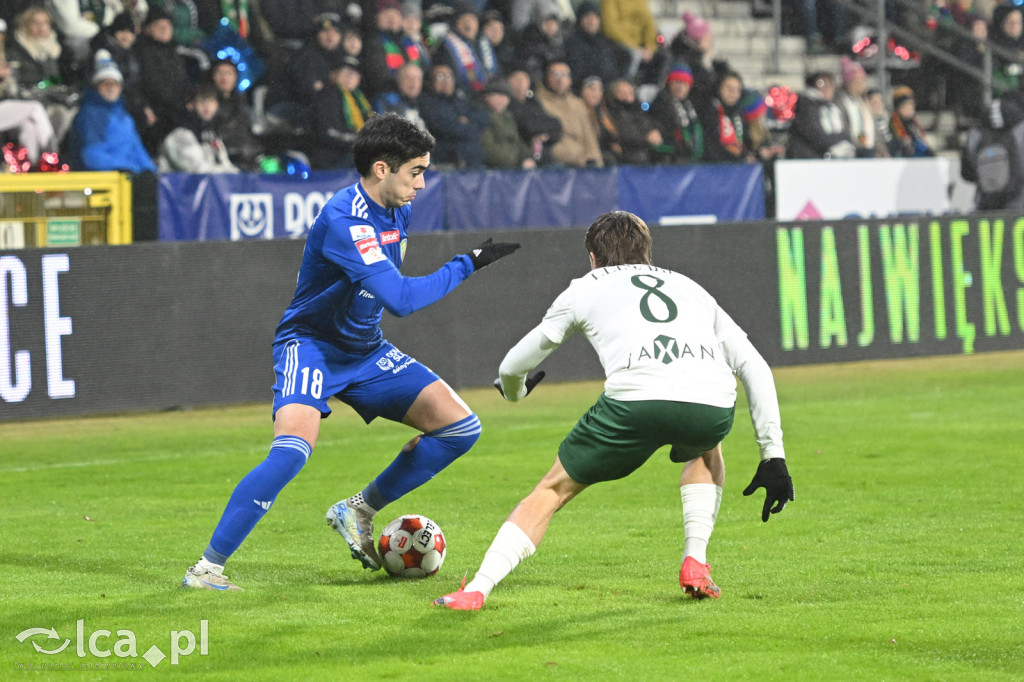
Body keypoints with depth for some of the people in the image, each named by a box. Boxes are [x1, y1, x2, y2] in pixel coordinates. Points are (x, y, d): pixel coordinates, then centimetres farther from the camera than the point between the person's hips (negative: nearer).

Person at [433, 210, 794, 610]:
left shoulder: (586, 288, 29)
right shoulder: (689, 286, 35)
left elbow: (512, 366, 35)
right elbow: (755, 367, 25)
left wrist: (514, 391, 59)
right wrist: (773, 456, 24)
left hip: (636, 399, -2)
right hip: (713, 405, 2)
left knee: (554, 488, 17)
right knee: (706, 450, 39)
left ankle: (476, 590, 8)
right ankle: (695, 565, 24)